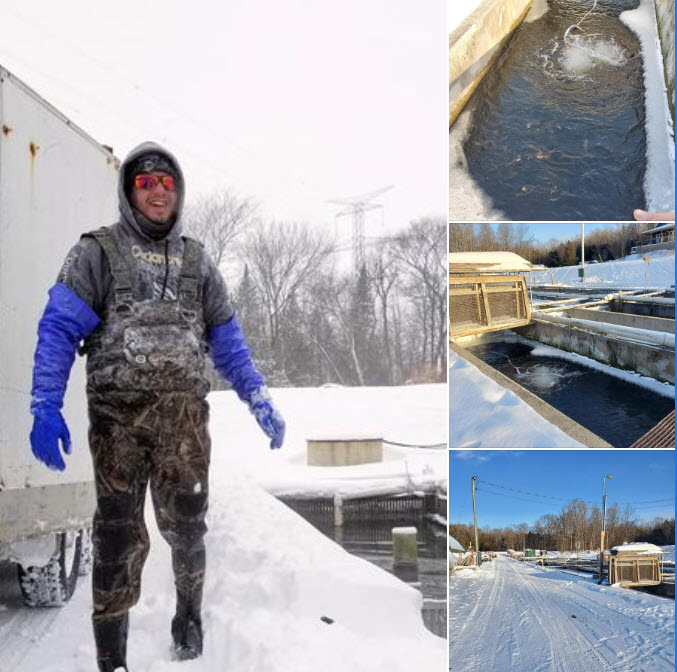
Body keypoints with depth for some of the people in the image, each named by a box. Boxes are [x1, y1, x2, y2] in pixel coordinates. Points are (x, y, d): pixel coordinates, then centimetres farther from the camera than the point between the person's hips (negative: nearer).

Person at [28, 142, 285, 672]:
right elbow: (59, 330, -3)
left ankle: (189, 614, 30)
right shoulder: (97, 253, 5)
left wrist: (261, 403, 9)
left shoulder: (196, 261, 16)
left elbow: (228, 342, 18)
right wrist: (46, 408, -14)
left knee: (185, 524, 2)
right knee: (119, 533, -1)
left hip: (183, 412, 2)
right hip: (117, 413, -2)